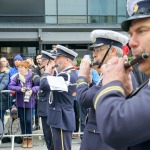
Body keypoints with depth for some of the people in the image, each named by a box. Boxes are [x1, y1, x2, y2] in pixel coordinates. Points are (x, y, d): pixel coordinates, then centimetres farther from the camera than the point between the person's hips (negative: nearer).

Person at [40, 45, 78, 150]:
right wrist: (51, 75, 7)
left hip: (62, 119, -10)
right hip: (62, 118, 10)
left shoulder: (67, 76, -21)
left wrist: (47, 72, -11)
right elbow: (53, 87, 19)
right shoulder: (69, 74, 12)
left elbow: (44, 85, -29)